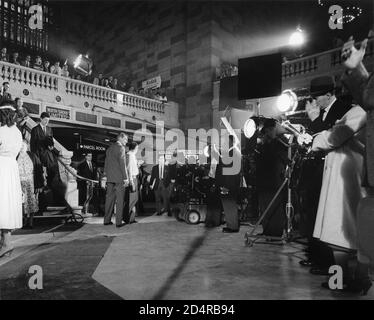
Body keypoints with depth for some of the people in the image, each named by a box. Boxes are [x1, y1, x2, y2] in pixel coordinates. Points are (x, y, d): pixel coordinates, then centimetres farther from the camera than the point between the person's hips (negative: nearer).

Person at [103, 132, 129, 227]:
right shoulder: (121, 147, -8)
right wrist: (126, 178, -13)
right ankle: (118, 222, 0)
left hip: (110, 177, 7)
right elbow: (122, 163, -14)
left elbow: (106, 163, 18)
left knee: (109, 198, 11)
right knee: (120, 200, -2)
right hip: (119, 178, -7)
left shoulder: (109, 148, 16)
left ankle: (107, 220, 15)